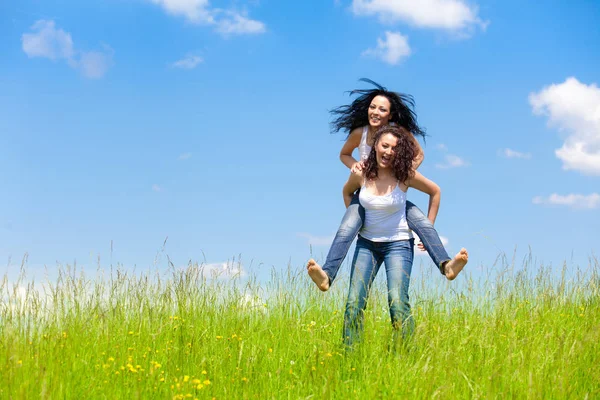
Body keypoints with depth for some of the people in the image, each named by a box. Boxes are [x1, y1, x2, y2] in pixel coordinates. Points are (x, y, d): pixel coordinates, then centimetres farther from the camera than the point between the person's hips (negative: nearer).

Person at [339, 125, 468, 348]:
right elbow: (347, 191, 18)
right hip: (367, 243, 3)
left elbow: (435, 191, 4)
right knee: (354, 302, -6)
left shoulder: (405, 175, -12)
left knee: (398, 302, -16)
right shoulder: (361, 174, -6)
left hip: (398, 244, -3)